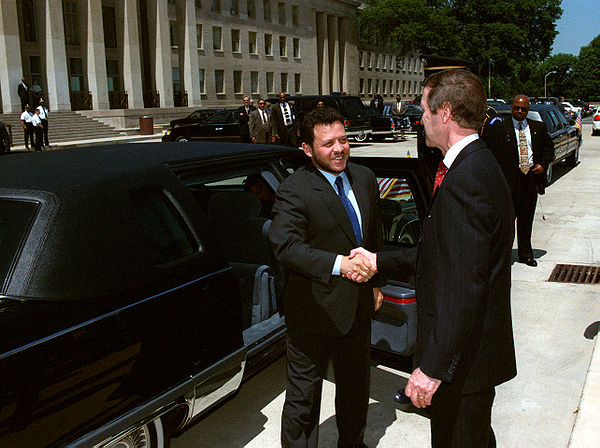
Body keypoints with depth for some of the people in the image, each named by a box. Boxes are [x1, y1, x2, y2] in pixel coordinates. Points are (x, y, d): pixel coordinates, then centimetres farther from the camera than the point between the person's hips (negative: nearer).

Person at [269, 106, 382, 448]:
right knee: (304, 394, 7)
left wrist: (375, 282, 15)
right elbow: (285, 245, -30)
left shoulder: (365, 179, 3)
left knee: (357, 385, 25)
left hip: (359, 305, 7)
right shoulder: (294, 191, -19)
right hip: (314, 312, -7)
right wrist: (338, 264, -40)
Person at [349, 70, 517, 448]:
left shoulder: (466, 178, -26)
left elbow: (464, 285, -29)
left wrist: (433, 366, -26)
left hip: (464, 357, -10)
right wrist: (379, 261, 16)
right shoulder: (476, 166, 8)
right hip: (465, 349, 10)